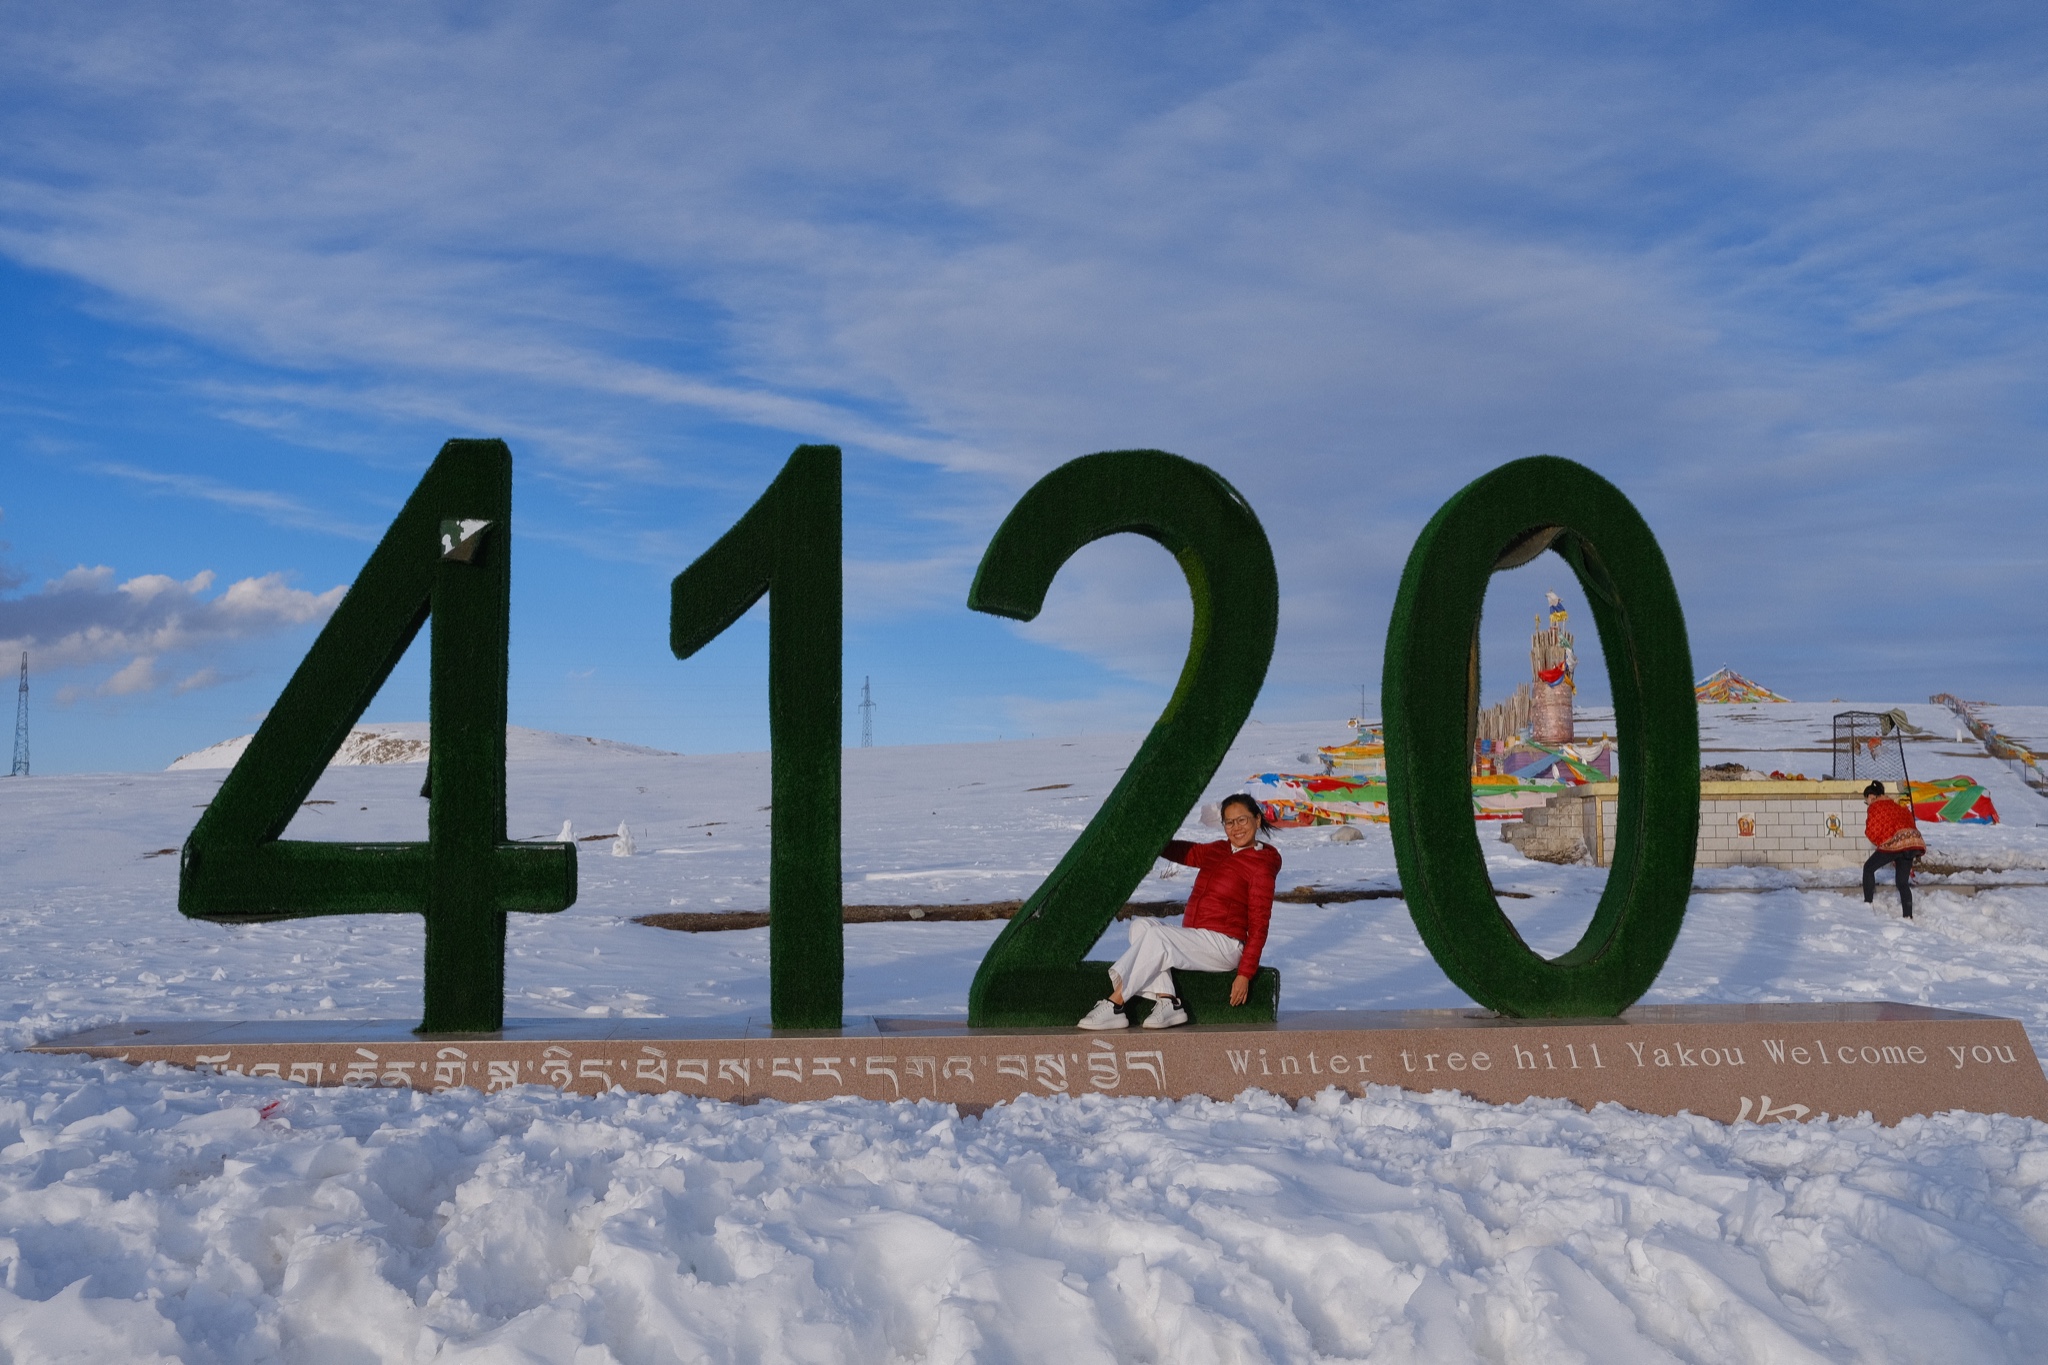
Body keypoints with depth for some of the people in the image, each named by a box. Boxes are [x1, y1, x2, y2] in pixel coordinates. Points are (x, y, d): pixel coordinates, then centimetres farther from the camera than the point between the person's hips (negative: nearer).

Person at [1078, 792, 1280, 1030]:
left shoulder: (1260, 865, -6)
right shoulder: (1217, 851, 16)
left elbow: (1258, 925, -10)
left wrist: (1245, 974, -16)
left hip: (1224, 946, -8)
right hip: (1193, 943, 8)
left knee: (1156, 935, -27)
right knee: (1141, 923, -16)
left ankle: (1113, 1006, -27)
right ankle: (1166, 1000, -26)